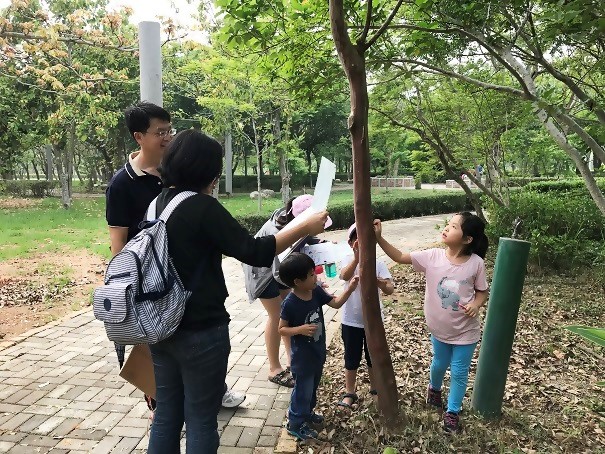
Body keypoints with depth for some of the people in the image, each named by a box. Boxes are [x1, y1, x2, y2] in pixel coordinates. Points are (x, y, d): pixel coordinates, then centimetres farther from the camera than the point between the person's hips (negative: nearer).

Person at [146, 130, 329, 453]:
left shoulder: (156, 204, 6)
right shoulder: (201, 206, -19)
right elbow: (254, 253, -21)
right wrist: (304, 229, -14)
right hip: (200, 331, -8)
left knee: (166, 415, 18)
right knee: (201, 421, 7)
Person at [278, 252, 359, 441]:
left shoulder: (316, 291, -8)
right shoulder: (290, 303, -26)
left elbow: (336, 303, -1)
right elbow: (281, 329, -17)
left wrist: (350, 288, -14)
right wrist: (301, 329, -32)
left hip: (318, 351, 7)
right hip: (303, 355, -7)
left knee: (313, 386, 25)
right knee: (303, 389, 8)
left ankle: (307, 413, 46)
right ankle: (295, 424, 27)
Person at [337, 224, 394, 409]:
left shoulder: (378, 263, -9)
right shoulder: (349, 260, -10)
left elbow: (390, 290, -19)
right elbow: (344, 276, -32)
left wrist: (377, 280, -40)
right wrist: (357, 258, -48)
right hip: (351, 321, -1)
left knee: (373, 357, 19)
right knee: (351, 359, 13)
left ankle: (374, 388, 42)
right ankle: (349, 393, 32)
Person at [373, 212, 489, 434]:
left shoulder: (476, 263, -18)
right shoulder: (432, 256, -16)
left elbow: (482, 291, -4)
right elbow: (400, 257, -14)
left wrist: (476, 304, -25)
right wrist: (379, 238, -25)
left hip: (465, 331, -2)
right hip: (439, 329, 2)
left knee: (459, 372, 14)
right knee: (439, 364, 26)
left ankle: (452, 412, 37)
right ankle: (434, 388, 58)